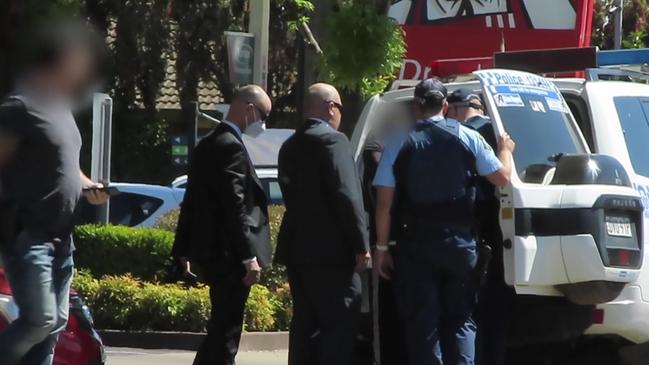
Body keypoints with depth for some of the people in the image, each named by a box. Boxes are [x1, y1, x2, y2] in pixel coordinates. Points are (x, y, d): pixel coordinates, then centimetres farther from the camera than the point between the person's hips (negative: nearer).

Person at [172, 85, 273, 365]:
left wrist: (183, 248, 23)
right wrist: (249, 256, -22)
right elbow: (236, 207, -21)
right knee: (226, 330, -7)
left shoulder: (207, 145, 14)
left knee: (223, 325, 17)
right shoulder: (232, 146, -15)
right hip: (228, 252, -10)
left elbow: (192, 199, 18)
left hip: (209, 248, 10)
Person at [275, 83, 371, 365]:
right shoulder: (333, 140, -10)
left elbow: (292, 194, 14)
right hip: (331, 249, -8)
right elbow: (347, 196, -16)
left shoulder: (290, 146, 14)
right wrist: (361, 245, -14)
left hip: (297, 248, 8)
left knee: (305, 325, 11)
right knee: (340, 324, -6)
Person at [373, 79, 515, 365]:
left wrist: (381, 248, 2)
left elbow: (384, 204, -5)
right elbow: (502, 177, 4)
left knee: (421, 323, 4)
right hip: (459, 241, 1)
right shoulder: (467, 138, -1)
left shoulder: (399, 146, -2)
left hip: (416, 244, -1)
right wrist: (505, 150, 24)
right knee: (460, 320, 9)